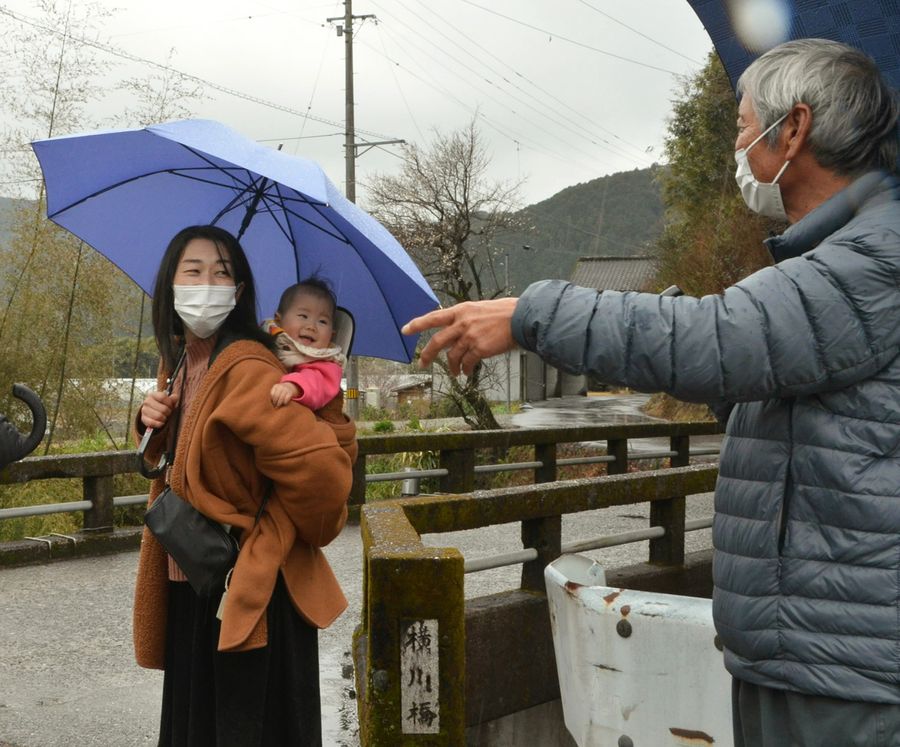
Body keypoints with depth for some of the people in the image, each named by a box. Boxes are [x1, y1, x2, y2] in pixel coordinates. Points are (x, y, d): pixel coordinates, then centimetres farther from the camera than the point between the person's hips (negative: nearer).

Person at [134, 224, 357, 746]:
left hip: (250, 598, -9)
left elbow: (321, 467, -30)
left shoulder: (245, 369, -21)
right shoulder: (179, 361, 6)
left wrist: (278, 536, -12)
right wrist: (156, 423, 0)